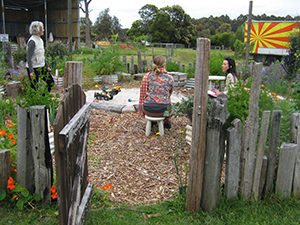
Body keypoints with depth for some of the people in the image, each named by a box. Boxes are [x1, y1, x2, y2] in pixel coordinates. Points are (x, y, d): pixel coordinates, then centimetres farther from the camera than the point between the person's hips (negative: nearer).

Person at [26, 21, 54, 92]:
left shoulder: (40, 40, 9)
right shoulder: (32, 41, -18)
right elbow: (29, 57, -21)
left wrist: (46, 66, 19)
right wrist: (31, 71, -26)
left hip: (41, 67, 9)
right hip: (34, 68, -9)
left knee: (50, 82, 11)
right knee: (34, 88, 0)